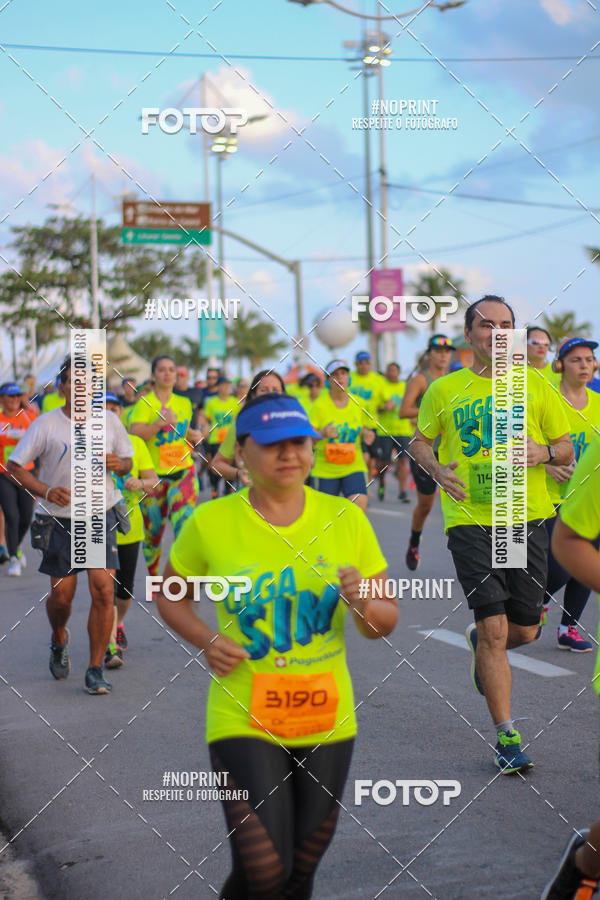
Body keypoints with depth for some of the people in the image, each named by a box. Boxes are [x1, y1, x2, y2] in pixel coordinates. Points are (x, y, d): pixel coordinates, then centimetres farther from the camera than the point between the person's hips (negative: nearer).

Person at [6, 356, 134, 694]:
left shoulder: (110, 421, 1)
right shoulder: (46, 424, -6)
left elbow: (127, 462, 13)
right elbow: (14, 466, -3)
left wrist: (118, 464, -11)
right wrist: (46, 490, -18)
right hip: (60, 521, -1)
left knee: (104, 590, -11)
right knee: (62, 595, 4)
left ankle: (96, 670, 0)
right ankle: (59, 640, 39)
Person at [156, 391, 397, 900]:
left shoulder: (346, 519, -1)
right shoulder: (211, 522, -6)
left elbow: (386, 621, 4)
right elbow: (169, 595, 9)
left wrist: (363, 603, -18)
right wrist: (206, 642, -10)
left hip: (327, 721, 3)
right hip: (242, 721, -3)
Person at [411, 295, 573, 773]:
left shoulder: (536, 385, 5)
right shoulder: (444, 390, 5)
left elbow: (567, 449, 11)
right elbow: (420, 440, 18)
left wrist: (544, 452, -12)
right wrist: (437, 468, -3)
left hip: (527, 518, 2)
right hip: (470, 519, -2)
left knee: (524, 630, 9)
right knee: (494, 629, -9)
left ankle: (480, 645, 45)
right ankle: (507, 736, 1)